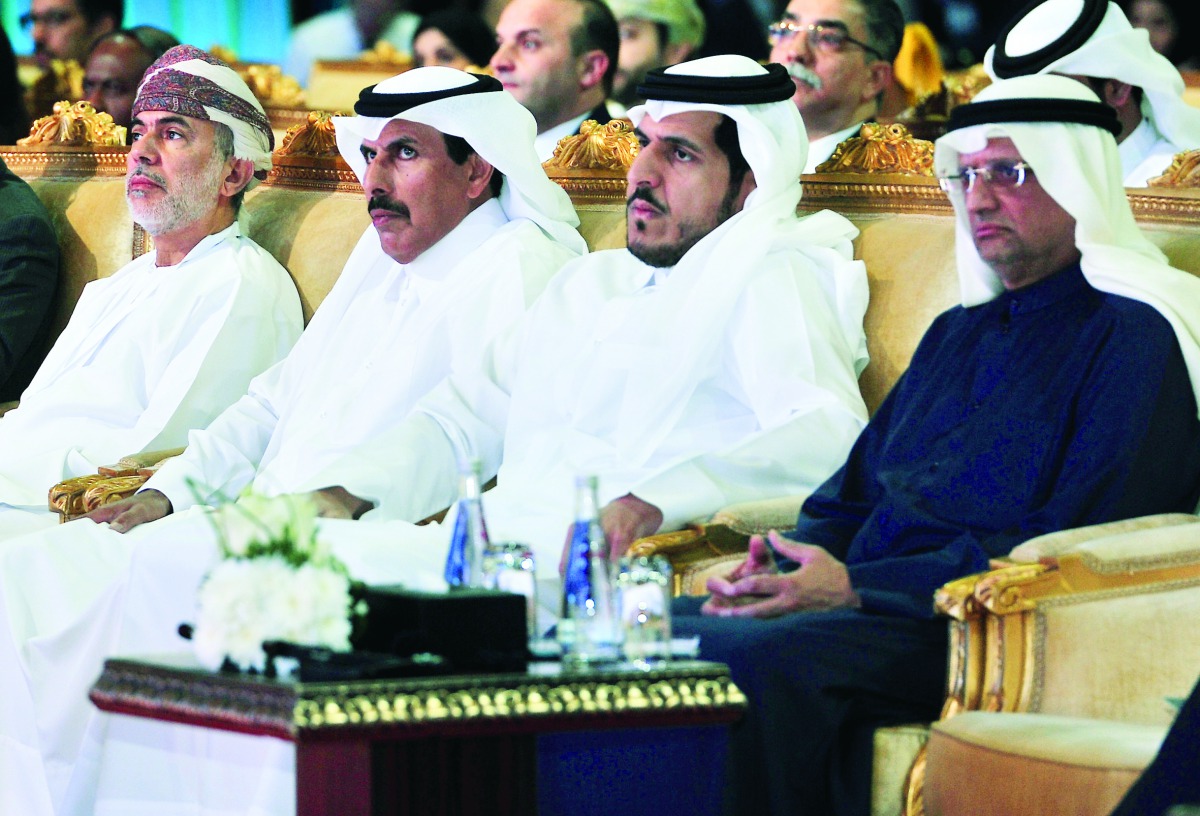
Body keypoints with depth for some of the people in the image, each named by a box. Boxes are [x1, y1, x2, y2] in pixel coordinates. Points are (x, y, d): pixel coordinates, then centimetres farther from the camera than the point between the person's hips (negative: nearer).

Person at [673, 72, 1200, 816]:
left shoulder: (1134, 337, -2)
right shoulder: (959, 331, 26)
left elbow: (1068, 551, -13)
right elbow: (852, 495, 25)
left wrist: (857, 587, -18)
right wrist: (776, 568, 0)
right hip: (871, 608, 8)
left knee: (758, 657, -34)